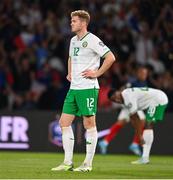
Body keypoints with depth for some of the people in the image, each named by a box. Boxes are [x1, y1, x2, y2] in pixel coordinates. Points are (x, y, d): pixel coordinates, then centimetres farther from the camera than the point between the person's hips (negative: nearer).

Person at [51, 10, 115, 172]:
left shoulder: (92, 40, -10)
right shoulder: (73, 40, 15)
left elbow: (110, 57, -15)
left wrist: (97, 73, -14)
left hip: (88, 88, -9)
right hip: (73, 88, 9)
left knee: (89, 124, -2)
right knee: (64, 122, 4)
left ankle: (88, 163, 3)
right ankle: (68, 162, 8)